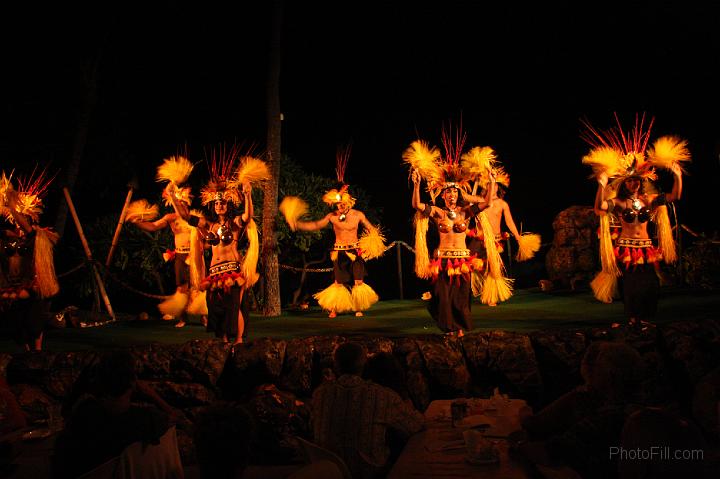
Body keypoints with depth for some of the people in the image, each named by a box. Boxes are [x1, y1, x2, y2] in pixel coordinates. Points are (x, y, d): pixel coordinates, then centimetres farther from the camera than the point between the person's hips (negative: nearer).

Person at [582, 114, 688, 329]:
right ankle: (633, 319, 17)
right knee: (632, 284, 1)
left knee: (650, 284, 1)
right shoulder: (618, 203, -5)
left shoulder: (649, 200, 7)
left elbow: (674, 197, 2)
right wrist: (601, 186, -36)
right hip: (625, 248, -3)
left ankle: (644, 319, 17)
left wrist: (677, 176, -8)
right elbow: (599, 208, -25)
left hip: (646, 248, 4)